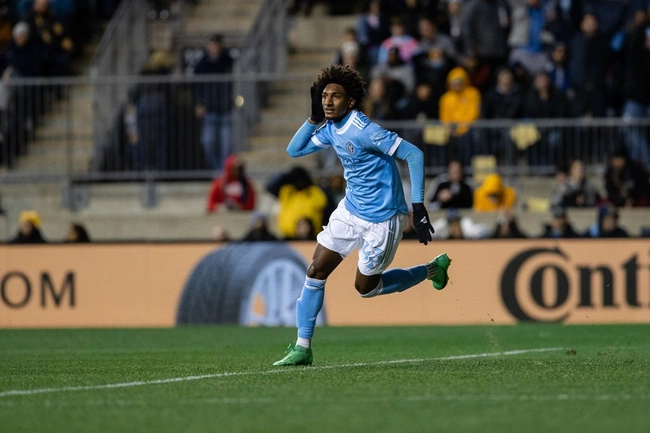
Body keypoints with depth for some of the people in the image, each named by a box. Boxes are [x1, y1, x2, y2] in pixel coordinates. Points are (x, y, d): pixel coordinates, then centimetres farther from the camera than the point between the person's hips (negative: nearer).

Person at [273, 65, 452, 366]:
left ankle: (431, 270, 26)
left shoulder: (363, 130, -26)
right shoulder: (331, 129, 0)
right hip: (350, 211, 8)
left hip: (381, 219, -8)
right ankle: (302, 347, 8)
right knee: (316, 271, 1)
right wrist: (313, 118, -5)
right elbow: (294, 150, 10)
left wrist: (418, 207, -30)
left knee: (365, 287, 7)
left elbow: (414, 155, -27)